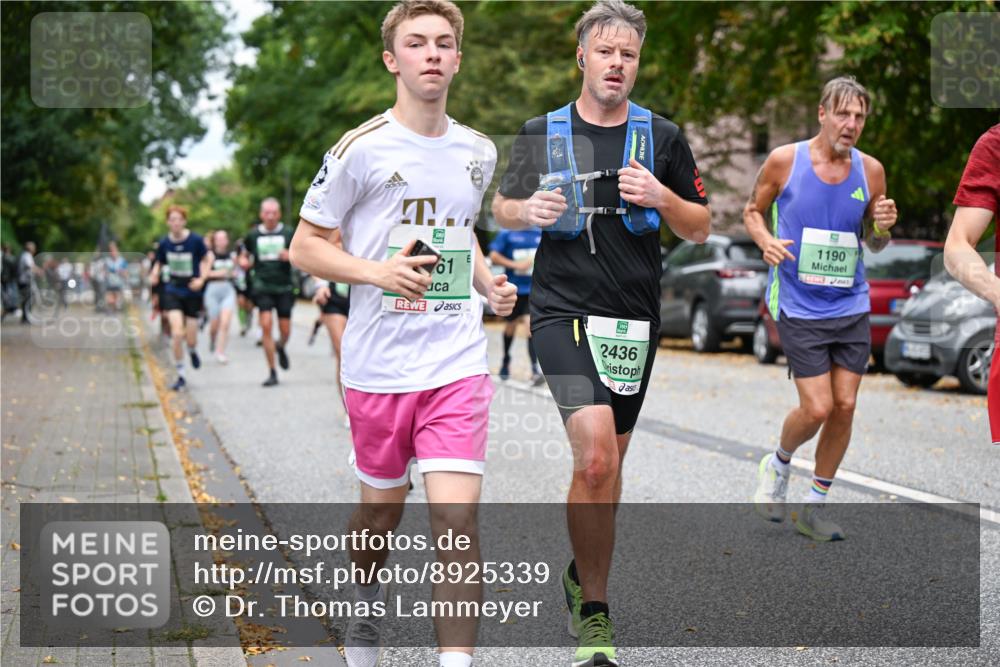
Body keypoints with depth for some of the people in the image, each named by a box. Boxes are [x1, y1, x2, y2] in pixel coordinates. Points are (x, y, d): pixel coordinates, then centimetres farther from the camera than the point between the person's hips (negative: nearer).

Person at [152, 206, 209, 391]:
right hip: (172, 290, 1)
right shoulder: (164, 243, -4)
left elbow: (205, 260, 2)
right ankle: (180, 376, 0)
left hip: (192, 292, -1)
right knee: (177, 333, -14)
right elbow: (159, 263, 9)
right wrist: (155, 274, -12)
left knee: (191, 339, 2)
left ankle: (193, 351, 42)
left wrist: (201, 279, -13)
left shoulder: (195, 240, -11)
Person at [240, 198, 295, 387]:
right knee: (266, 325, -13)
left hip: (284, 287, 0)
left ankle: (280, 347, 41)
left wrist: (290, 256, -17)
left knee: (285, 330, 2)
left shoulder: (288, 233, 2)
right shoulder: (253, 235, 6)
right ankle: (272, 373, -6)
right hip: (263, 286, 0)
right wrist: (244, 262, -3)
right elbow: (245, 255, 20)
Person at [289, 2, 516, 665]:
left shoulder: (479, 151, 8)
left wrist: (488, 283, 6)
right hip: (379, 365, -2)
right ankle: (368, 603, 45)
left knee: (457, 516, -10)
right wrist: (377, 272, -19)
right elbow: (304, 245, -3)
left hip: (459, 363, 2)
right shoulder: (361, 149, -7)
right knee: (382, 508, 14)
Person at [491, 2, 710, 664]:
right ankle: (594, 610, -7)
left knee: (608, 463, 12)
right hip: (564, 310, -3)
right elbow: (503, 210, 15)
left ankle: (585, 575, 36)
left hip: (635, 318, 3)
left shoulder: (663, 136, 6)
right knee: (596, 456, -19)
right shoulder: (541, 133, 5)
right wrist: (530, 210, -9)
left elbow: (701, 228, 10)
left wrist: (661, 198, -11)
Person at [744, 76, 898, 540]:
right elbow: (752, 210, 7)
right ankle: (778, 465, 24)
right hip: (799, 308, -4)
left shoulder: (870, 170, 2)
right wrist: (766, 241, -14)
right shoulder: (784, 160, -7)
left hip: (852, 308, 4)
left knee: (844, 407, 2)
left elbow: (874, 245, 13)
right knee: (817, 409, -9)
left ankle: (815, 507, 18)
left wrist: (883, 228, -10)